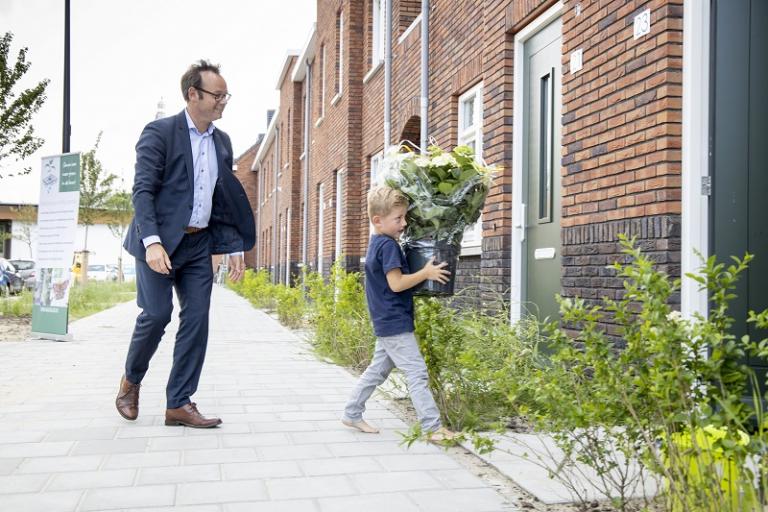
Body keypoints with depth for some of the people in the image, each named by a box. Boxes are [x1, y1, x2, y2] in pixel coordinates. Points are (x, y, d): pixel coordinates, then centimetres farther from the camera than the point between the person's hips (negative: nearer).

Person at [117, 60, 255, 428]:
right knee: (156, 314, -9)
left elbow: (226, 200, 16)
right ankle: (130, 382, 19)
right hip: (161, 241, -6)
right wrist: (152, 242, -24)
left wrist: (235, 248, 10)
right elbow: (143, 190, -12)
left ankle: (179, 404, 8)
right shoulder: (159, 132, -6)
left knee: (196, 321, 0)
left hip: (199, 245, 6)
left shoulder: (222, 141, 13)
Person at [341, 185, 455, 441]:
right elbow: (396, 283, -22)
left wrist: (421, 273, 15)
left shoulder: (376, 244, 13)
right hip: (396, 323, -10)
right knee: (417, 372, -7)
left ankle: (352, 413, 26)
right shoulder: (389, 245, -18)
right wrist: (425, 273, -15)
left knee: (378, 369, 18)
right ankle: (433, 426, -4)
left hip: (386, 323, 10)